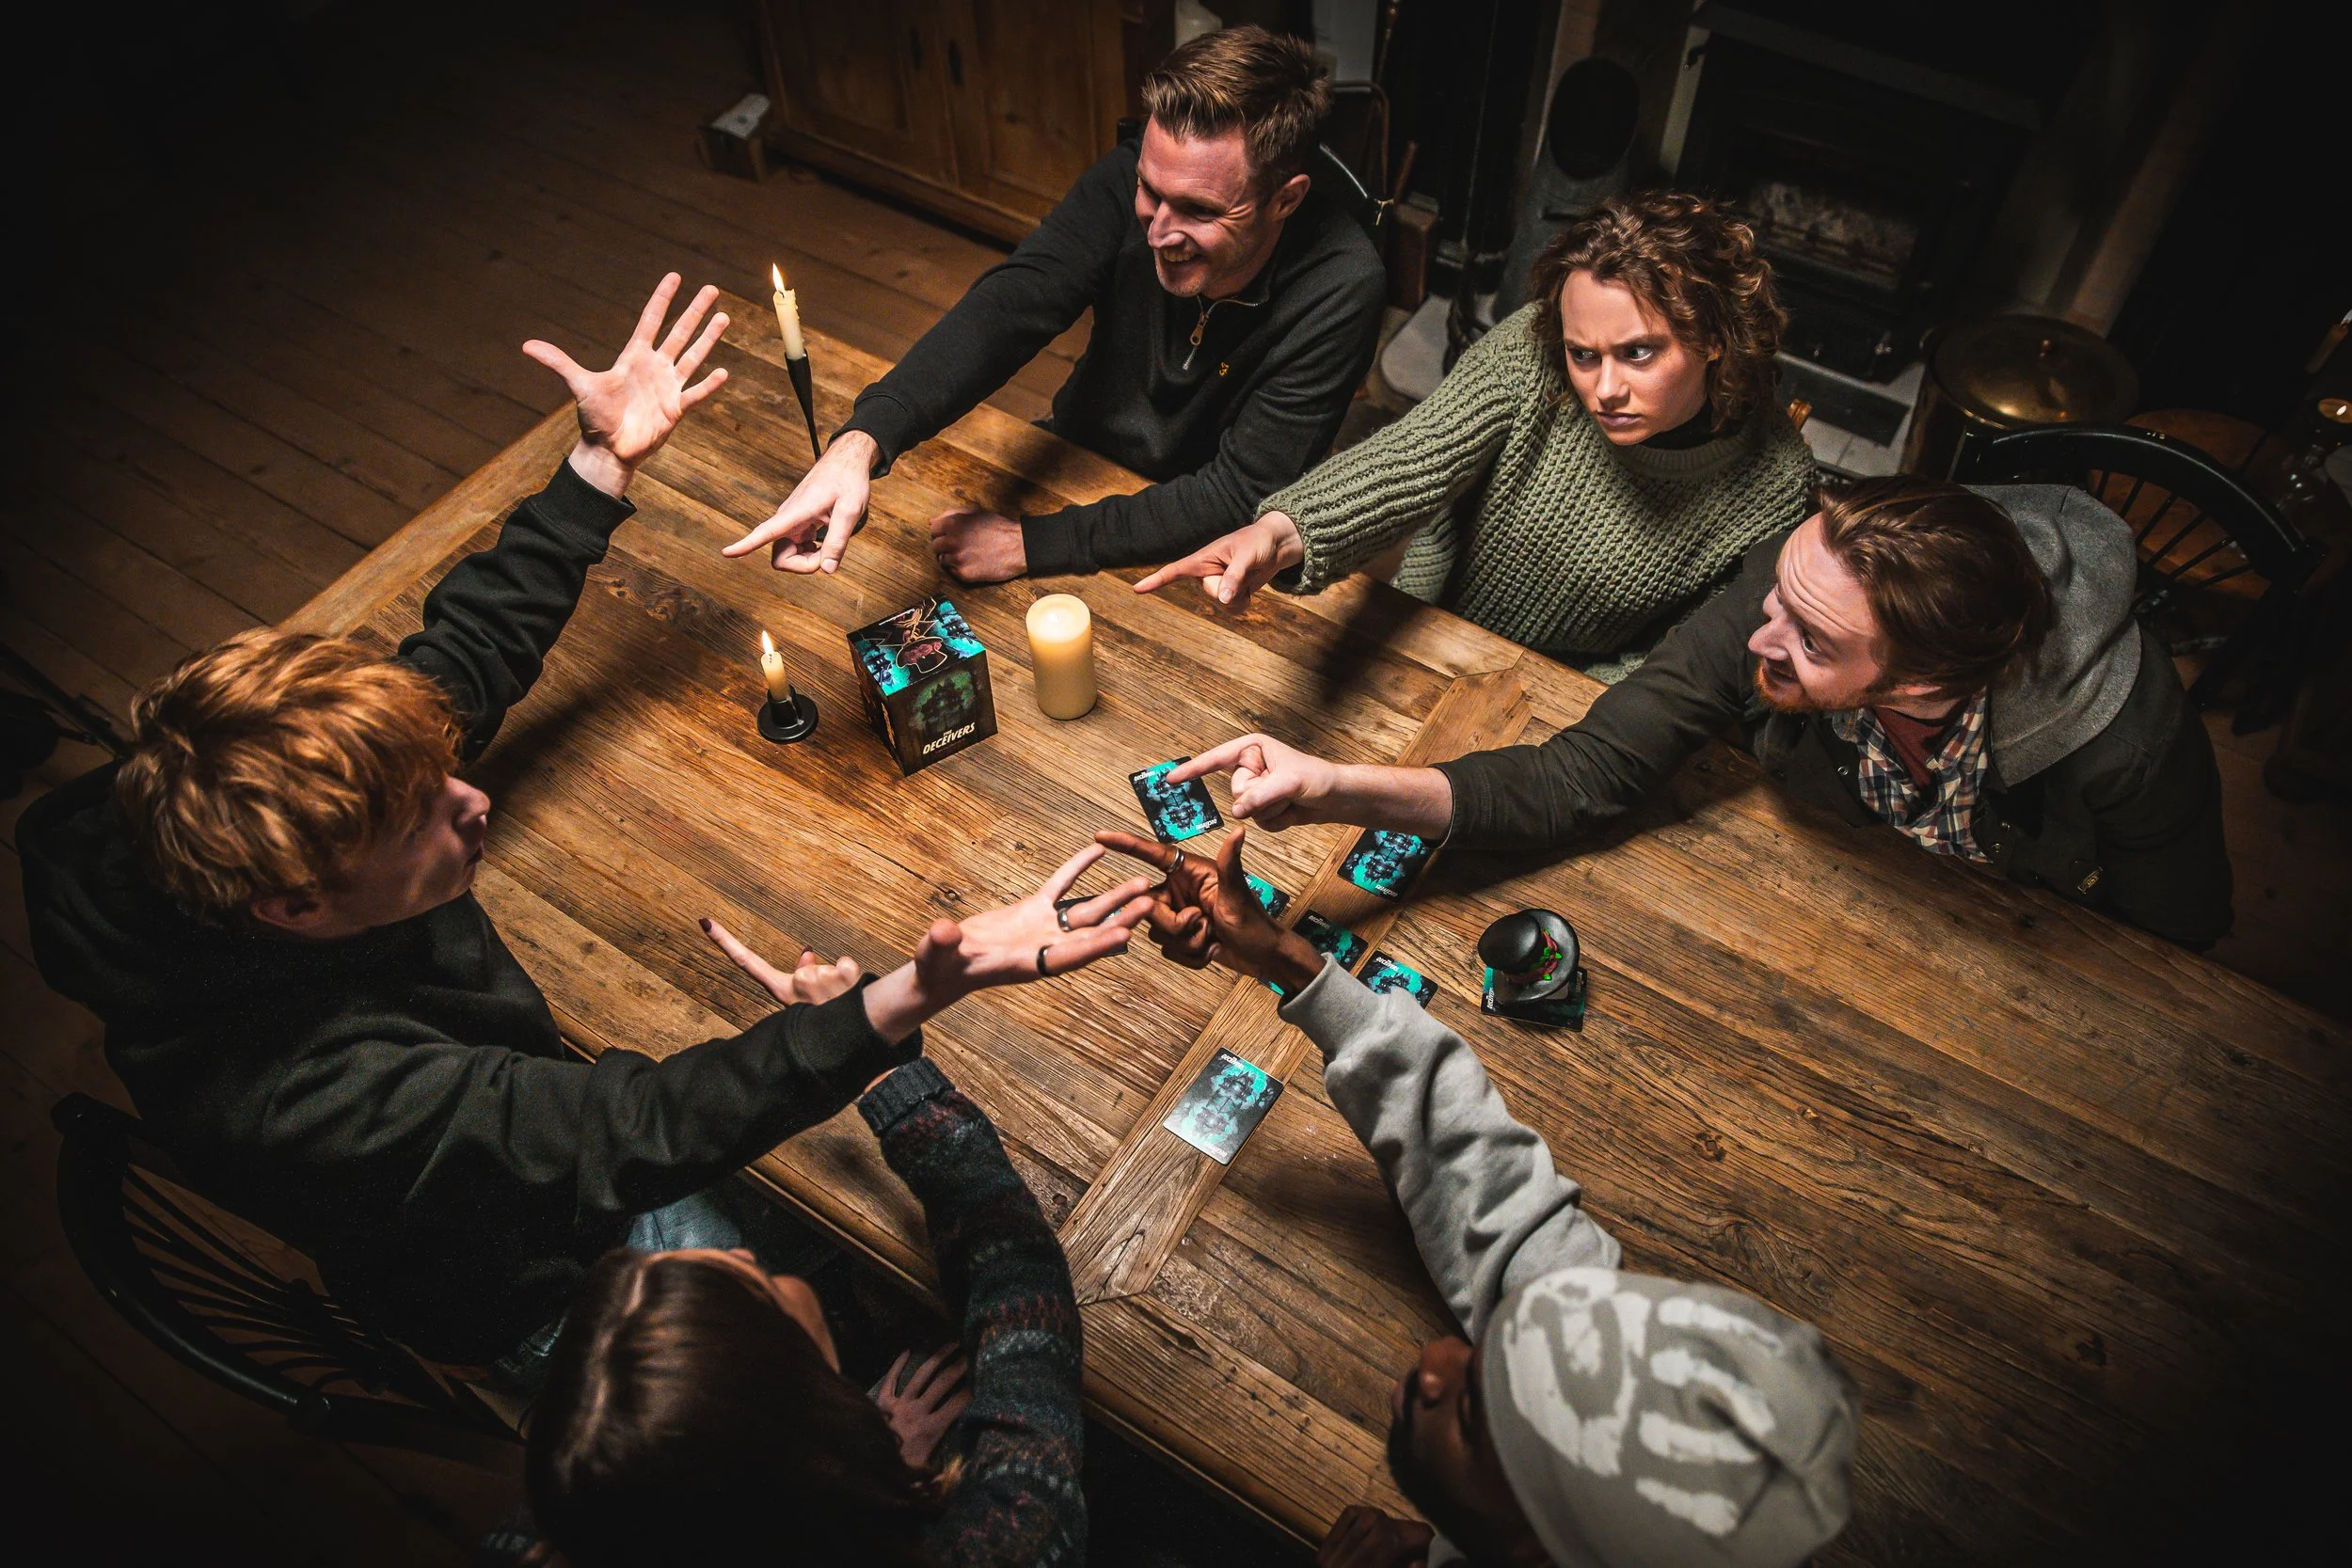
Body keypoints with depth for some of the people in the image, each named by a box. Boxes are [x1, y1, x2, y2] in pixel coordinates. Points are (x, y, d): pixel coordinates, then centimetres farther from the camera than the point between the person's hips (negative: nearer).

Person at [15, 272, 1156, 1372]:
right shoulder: (310, 1098, -42)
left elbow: (463, 659, -6)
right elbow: (640, 1131, -42)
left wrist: (603, 463, -6)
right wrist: (905, 1002, -57)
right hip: (553, 1291, -7)